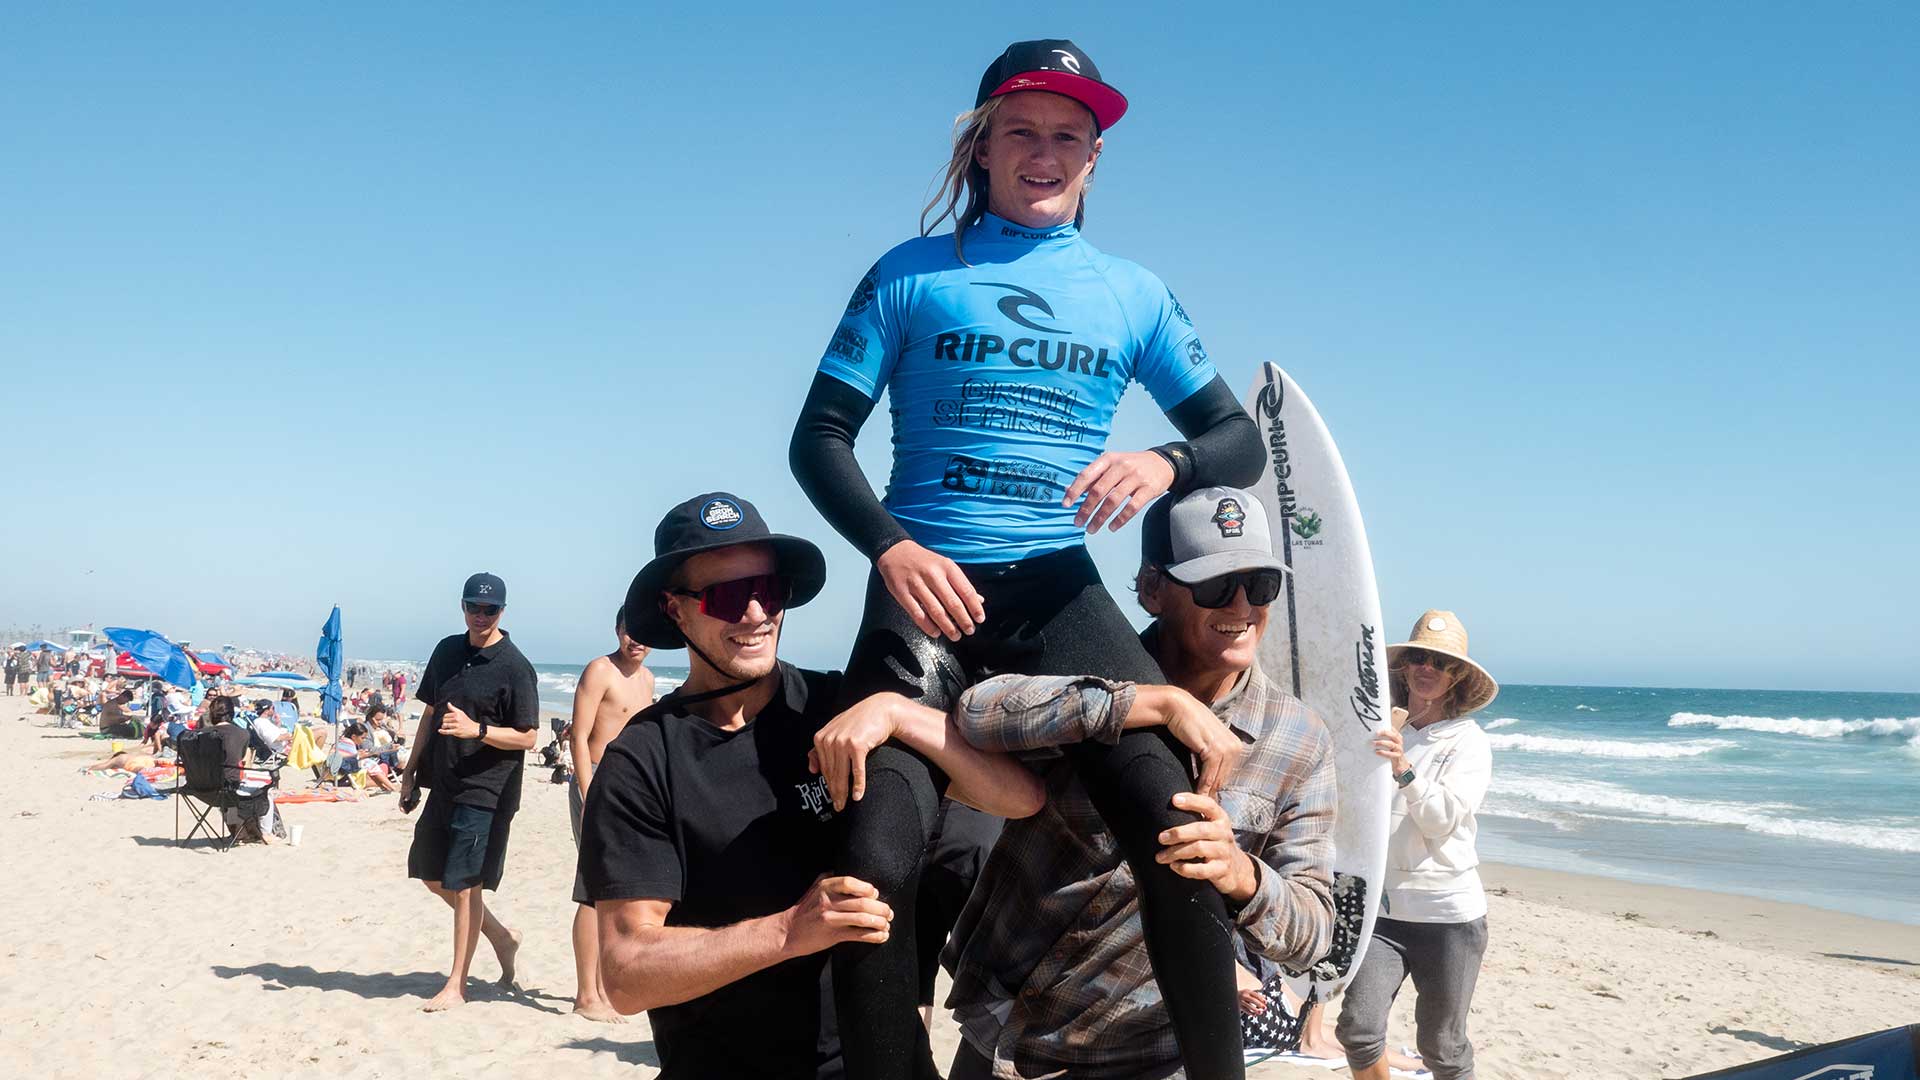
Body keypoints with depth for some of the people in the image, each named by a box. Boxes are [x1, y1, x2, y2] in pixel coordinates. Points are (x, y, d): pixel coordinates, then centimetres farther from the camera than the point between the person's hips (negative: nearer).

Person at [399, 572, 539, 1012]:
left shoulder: (515, 667, -12)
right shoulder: (447, 651, 8)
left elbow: (526, 738, -13)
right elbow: (430, 713, 17)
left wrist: (475, 730, -27)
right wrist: (411, 771, 15)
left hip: (486, 790, -8)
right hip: (443, 784, 8)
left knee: (463, 885, -3)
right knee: (432, 876, 15)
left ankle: (457, 985, 9)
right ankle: (502, 938, 31)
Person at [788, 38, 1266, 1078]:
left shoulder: (1132, 292, 18)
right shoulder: (910, 273, 12)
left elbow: (1240, 439, 16)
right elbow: (819, 437, 7)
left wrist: (1166, 464, -8)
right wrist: (891, 548, -12)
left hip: (1059, 589, 1)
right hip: (925, 583, -1)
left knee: (1178, 829, -21)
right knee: (878, 859, -19)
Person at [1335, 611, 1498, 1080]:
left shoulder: (1468, 741, -3)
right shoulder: (1380, 730, 6)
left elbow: (1442, 820, -15)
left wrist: (1404, 769, -28)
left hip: (1447, 910, -2)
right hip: (1380, 906, 2)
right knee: (1358, 1029, -11)